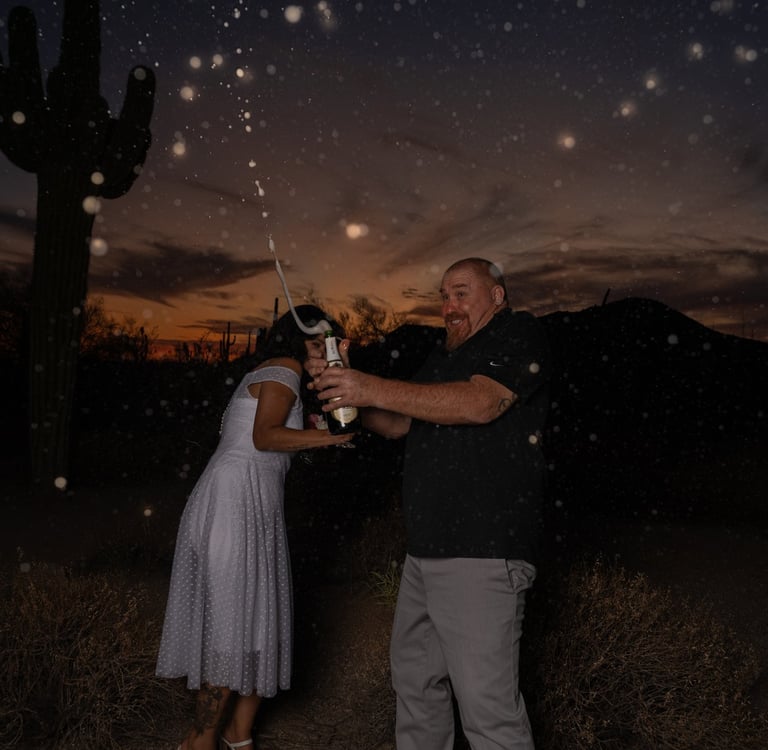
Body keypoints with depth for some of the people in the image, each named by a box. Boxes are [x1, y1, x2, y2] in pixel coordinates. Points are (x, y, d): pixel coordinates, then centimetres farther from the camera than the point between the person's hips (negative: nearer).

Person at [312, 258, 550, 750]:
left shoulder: (520, 333, -3)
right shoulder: (443, 357, 23)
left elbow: (480, 403, -20)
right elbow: (401, 424, 25)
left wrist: (377, 389, -21)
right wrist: (354, 401, 5)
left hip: (482, 556, -9)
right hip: (425, 552, 9)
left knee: (488, 706, -8)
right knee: (415, 680, 17)